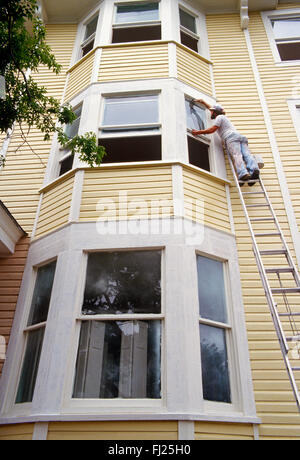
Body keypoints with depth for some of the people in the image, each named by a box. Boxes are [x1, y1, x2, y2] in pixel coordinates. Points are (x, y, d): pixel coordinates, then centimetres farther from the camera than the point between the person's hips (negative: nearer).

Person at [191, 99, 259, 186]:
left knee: (236, 155, -26)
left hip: (232, 138, -7)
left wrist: (198, 132, 10)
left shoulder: (219, 117, 14)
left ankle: (243, 174, -48)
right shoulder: (223, 117, 40)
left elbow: (212, 130, 2)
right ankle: (254, 170, -42)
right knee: (247, 154, -16)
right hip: (241, 137, 7)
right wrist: (203, 102, 61)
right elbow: (214, 110, 57)